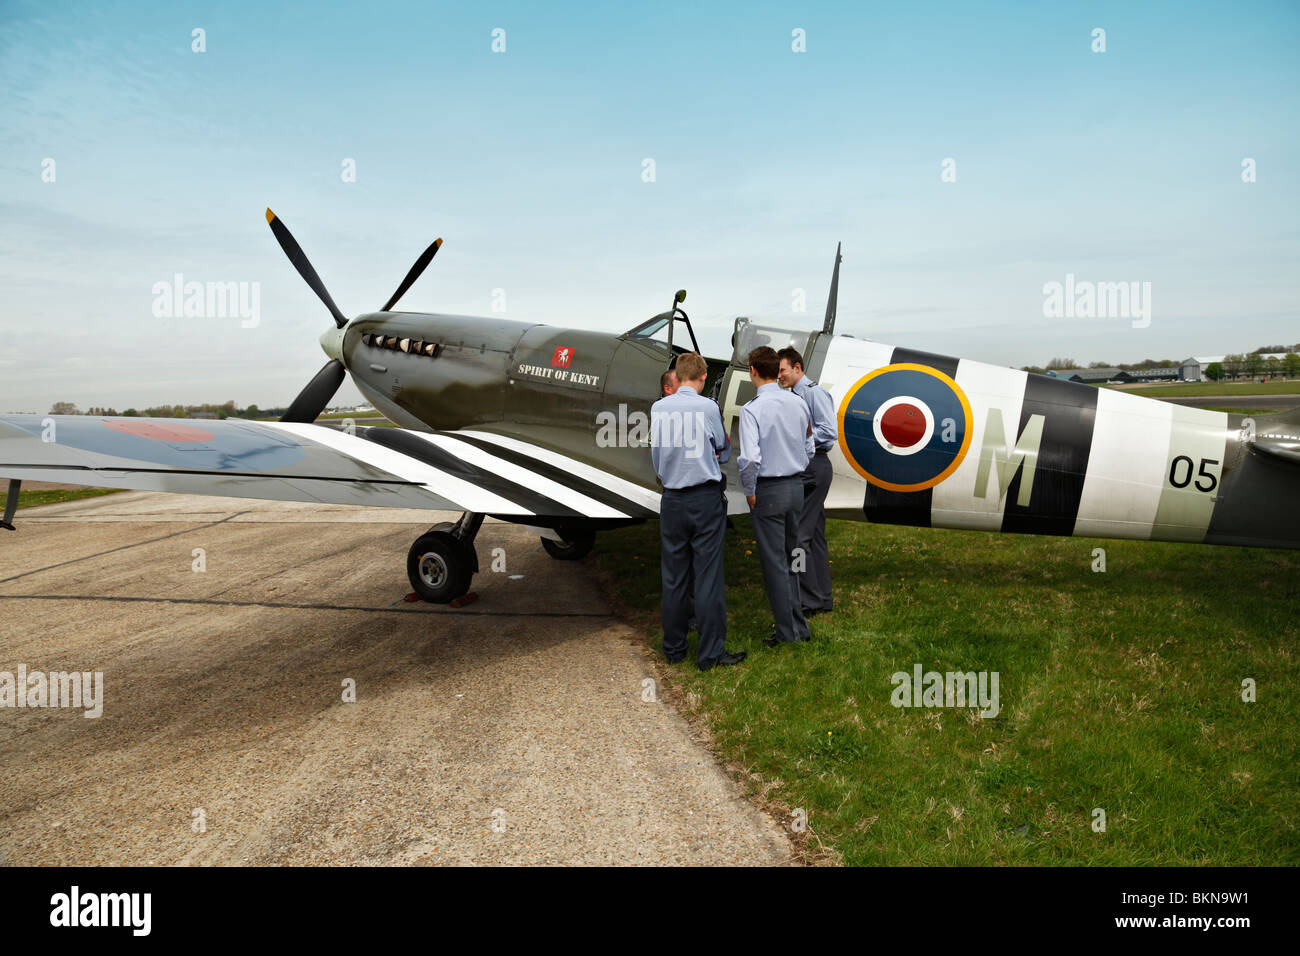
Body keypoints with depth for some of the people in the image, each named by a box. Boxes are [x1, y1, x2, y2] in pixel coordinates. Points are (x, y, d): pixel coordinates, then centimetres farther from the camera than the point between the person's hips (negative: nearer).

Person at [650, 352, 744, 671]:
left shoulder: (658, 408, 2)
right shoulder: (707, 407, -9)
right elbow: (723, 450, 7)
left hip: (671, 499, 4)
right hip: (705, 498, -4)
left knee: (673, 576, 11)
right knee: (708, 575, 0)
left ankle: (674, 648, 21)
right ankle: (710, 653, 4)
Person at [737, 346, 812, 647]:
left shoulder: (752, 409, -17)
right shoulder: (798, 403, 2)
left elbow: (750, 458, -25)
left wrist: (749, 492, -11)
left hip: (768, 490, -6)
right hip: (796, 486, 6)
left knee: (774, 561, 4)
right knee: (791, 557, 18)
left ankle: (787, 632, 12)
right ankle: (799, 626, 26)